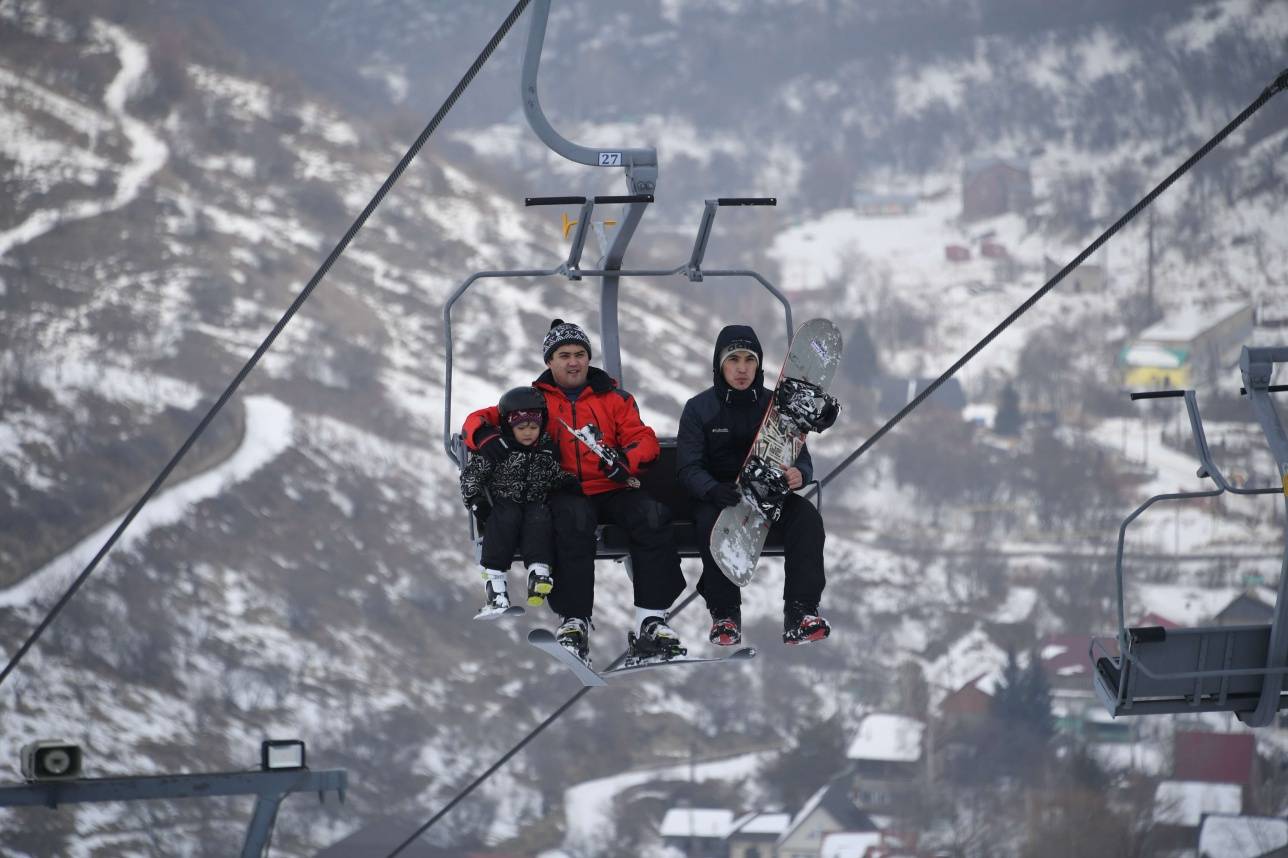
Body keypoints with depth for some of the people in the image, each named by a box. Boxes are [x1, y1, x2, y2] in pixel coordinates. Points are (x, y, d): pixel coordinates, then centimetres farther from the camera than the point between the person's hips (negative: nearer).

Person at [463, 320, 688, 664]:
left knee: (653, 516, -29)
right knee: (574, 519, -38)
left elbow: (643, 439, 8)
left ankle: (650, 622, -30)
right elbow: (481, 420, 12)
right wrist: (486, 436, -14)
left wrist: (626, 461, -16)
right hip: (565, 495, -2)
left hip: (612, 490, 2)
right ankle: (574, 622, -39)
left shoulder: (614, 399, 18)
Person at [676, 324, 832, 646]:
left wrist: (799, 474, -25)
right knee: (713, 521, -37)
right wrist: (713, 490, -32)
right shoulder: (699, 409, 0)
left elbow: (801, 458, 2)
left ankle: (800, 613, -33)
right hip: (716, 497, -2)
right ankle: (725, 616, -28)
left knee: (807, 517, -28)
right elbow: (688, 468, -8)